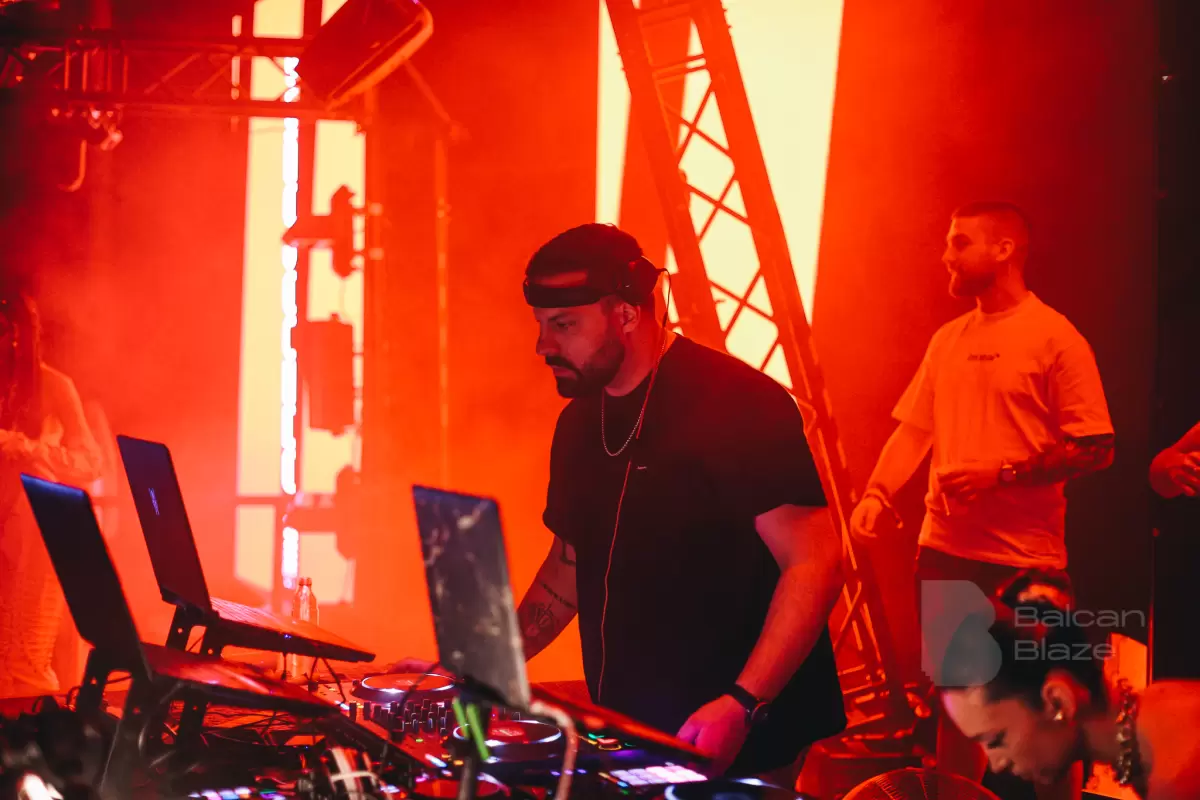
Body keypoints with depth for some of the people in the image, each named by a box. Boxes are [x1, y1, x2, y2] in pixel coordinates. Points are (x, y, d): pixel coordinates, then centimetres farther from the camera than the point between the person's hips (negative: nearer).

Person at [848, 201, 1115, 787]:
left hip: (1023, 561, -6)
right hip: (944, 551, 6)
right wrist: (878, 493, -5)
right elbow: (914, 427, 12)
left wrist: (1002, 474, -18)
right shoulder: (948, 339, 12)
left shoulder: (1055, 338, -7)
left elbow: (1096, 449, -11)